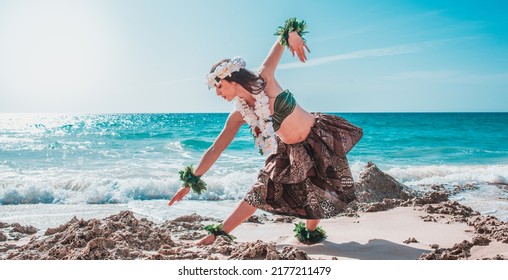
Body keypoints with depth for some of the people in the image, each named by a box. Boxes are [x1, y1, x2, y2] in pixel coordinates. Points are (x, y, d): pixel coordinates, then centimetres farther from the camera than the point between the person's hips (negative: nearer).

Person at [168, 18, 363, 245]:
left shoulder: (264, 79, -18)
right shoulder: (239, 115, -10)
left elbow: (281, 41, -10)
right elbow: (215, 150, -8)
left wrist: (290, 33, -33)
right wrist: (191, 181, -9)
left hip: (319, 137, -2)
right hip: (289, 152, 2)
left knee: (319, 195, -2)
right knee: (261, 192, 3)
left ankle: (311, 232, 24)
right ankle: (219, 233, 12)